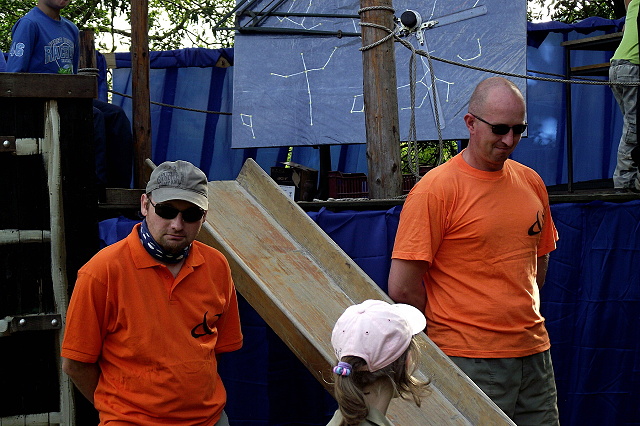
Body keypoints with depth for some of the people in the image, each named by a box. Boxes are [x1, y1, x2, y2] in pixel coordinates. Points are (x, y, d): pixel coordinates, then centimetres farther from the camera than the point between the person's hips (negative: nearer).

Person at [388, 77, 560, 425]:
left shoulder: (531, 183, 9)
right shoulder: (435, 190, -12)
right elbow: (402, 288, -13)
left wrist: (521, 315, 13)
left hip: (534, 355, 6)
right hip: (469, 363, -6)